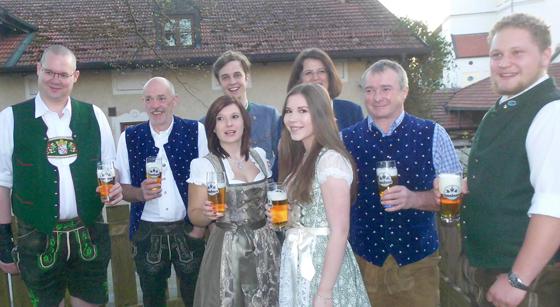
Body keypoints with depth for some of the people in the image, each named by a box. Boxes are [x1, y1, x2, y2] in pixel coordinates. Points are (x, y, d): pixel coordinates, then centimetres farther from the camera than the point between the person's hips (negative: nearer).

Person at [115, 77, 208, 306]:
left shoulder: (196, 132, -5)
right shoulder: (129, 138, 0)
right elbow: (123, 187, 5)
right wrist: (141, 193, -16)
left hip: (188, 229, -1)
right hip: (146, 233, 2)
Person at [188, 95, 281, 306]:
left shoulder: (259, 156, 4)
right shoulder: (203, 165, -10)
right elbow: (194, 215, -6)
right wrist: (208, 214, -26)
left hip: (265, 246, 5)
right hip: (228, 249, -4)